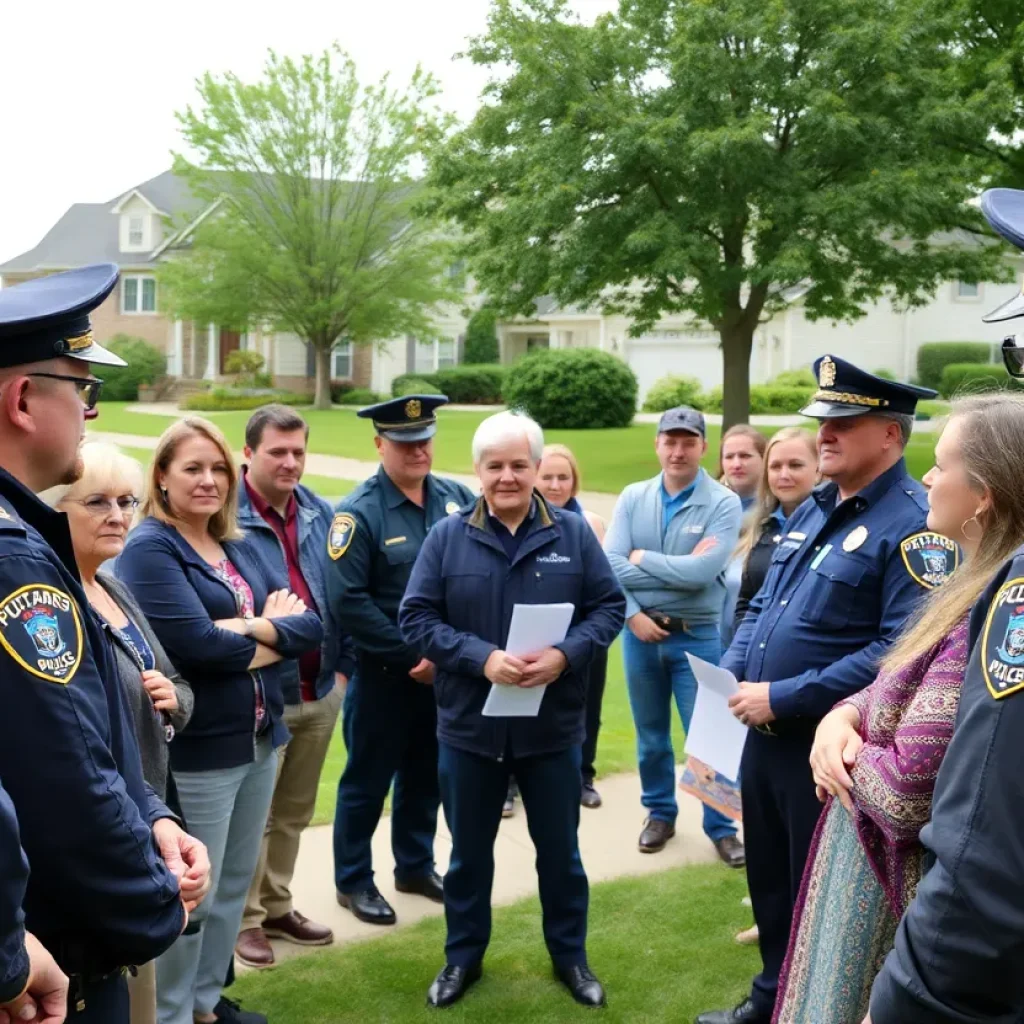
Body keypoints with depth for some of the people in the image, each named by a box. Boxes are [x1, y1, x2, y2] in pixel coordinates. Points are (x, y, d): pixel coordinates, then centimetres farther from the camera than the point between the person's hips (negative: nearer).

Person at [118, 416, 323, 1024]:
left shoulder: (239, 548, 10)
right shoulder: (149, 548, -12)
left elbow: (311, 623, 2)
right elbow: (196, 644, -24)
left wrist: (250, 627, -16)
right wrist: (274, 634, -8)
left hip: (261, 738, 8)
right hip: (196, 749, -8)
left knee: (235, 884, 18)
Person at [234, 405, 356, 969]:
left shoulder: (321, 514, 5)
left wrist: (342, 665, 10)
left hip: (319, 690, 6)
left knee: (294, 810, 19)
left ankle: (277, 906, 34)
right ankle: (244, 918, 22)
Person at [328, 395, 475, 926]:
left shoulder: (458, 499, 1)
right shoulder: (359, 512, -14)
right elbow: (347, 601, -19)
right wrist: (413, 655, -18)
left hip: (447, 671, 5)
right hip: (383, 675, -5)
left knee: (427, 776, 19)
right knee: (367, 781, 9)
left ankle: (415, 866, 37)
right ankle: (353, 881, 25)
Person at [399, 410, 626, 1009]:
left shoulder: (573, 534, -2)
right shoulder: (448, 538, -4)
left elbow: (609, 607, -1)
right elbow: (417, 618, -7)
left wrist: (565, 655, -18)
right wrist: (482, 658, -20)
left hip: (553, 726, 0)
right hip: (470, 726, 0)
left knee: (560, 848, 14)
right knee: (469, 851, 15)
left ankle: (571, 956, 32)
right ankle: (464, 956, 32)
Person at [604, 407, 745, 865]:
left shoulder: (723, 503, -9)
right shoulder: (633, 497, 2)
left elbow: (703, 572, -21)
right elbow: (609, 563, -6)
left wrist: (641, 558, -10)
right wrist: (632, 613, -17)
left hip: (698, 637, -3)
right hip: (640, 631, 3)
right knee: (650, 733, 16)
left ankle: (721, 826, 18)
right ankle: (659, 813, 33)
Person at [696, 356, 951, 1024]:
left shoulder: (914, 524, -18)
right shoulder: (811, 512, 10)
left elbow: (905, 651, -27)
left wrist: (785, 697, -24)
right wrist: (732, 673, 0)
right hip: (766, 735, 8)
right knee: (769, 881, 22)